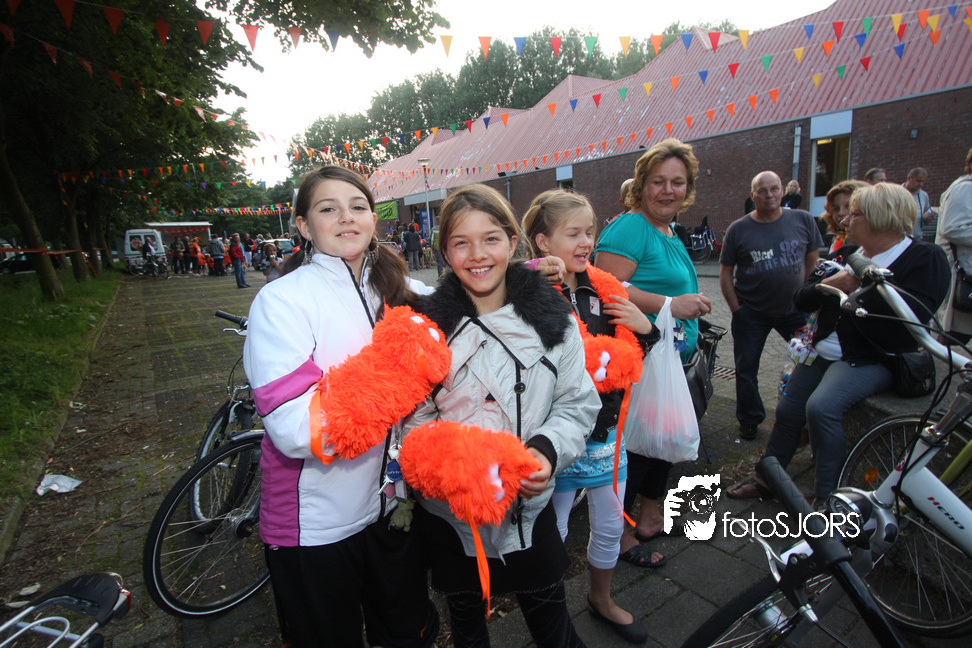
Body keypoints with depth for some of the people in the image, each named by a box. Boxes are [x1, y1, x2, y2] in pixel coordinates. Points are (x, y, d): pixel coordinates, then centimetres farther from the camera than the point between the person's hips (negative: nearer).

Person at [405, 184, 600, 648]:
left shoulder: (552, 318, -6)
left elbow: (579, 403, -2)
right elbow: (414, 418, -6)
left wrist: (548, 450, -20)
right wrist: (453, 465, -23)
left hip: (531, 504, 0)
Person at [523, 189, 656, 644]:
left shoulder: (601, 291, 4)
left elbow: (630, 361, 13)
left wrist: (645, 328, -5)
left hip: (605, 428, 6)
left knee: (610, 526, 21)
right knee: (552, 533, 12)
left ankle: (601, 599, 49)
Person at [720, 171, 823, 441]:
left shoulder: (803, 221, 0)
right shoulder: (738, 230, -5)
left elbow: (812, 261, 8)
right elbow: (725, 273, -3)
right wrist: (736, 309, -8)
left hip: (795, 309, 2)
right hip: (751, 314, -1)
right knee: (746, 368, 7)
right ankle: (749, 419, 26)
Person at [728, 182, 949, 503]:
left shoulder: (926, 259, -8)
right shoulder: (847, 252, 11)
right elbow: (802, 300, 7)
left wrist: (862, 288, -22)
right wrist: (826, 286, -13)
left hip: (873, 359, -7)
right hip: (823, 350, 7)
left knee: (822, 407, -28)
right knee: (787, 409, 7)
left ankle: (826, 497, -11)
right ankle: (766, 477, 25)